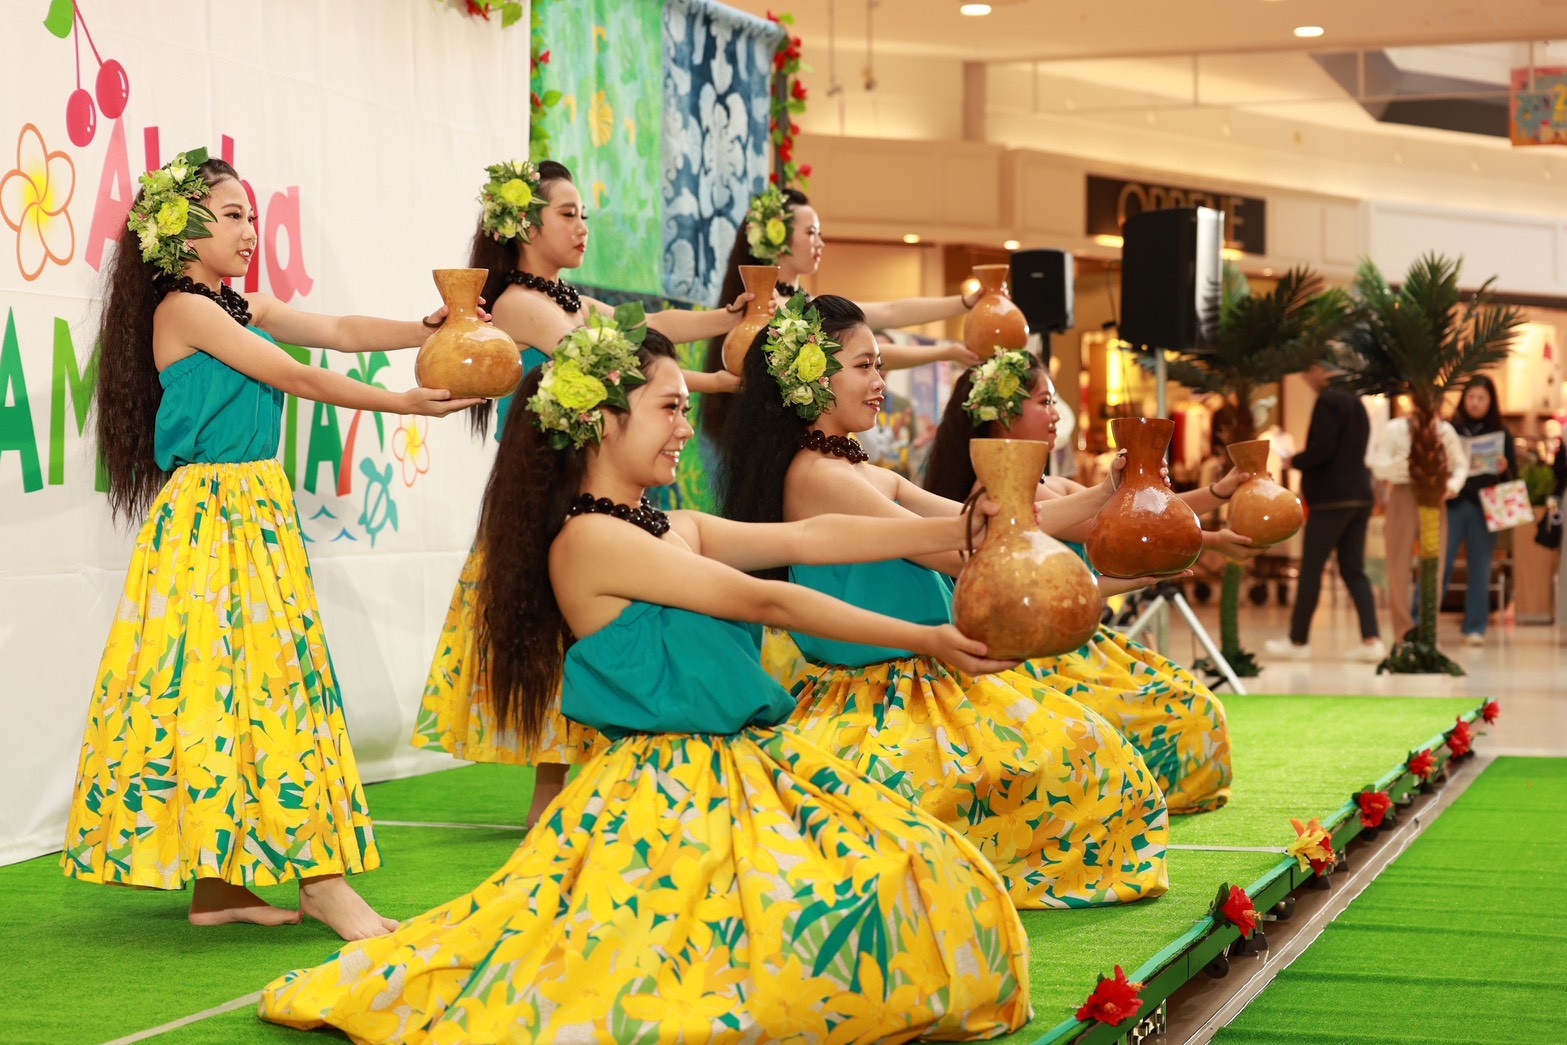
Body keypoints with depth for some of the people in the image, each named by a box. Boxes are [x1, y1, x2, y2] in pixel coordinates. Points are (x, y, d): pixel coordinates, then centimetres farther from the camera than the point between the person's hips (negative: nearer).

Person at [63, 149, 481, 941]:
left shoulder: (242, 310, 16)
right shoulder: (183, 308, -9)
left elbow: (340, 331, 11)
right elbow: (294, 378, -11)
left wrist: (433, 330, -3)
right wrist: (403, 403, -7)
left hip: (259, 512, 9)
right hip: (210, 513, -9)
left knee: (264, 676, 6)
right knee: (245, 677, -9)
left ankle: (218, 884, 9)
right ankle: (320, 878, -10)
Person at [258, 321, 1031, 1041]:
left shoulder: (677, 531, 14)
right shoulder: (590, 540, -12)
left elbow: (808, 538, 10)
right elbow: (764, 602, -13)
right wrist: (923, 640, -11)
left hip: (754, 769, 9)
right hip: (674, 792, -9)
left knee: (931, 885, -2)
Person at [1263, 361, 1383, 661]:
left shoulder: (1328, 401, -11)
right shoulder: (1355, 403, 17)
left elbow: (1322, 448, -20)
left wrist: (1294, 461, -3)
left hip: (1332, 498, -9)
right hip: (1360, 496, 9)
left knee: (1310, 569, -1)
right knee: (1353, 570, 7)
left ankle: (1298, 641, 4)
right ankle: (1371, 640, -3)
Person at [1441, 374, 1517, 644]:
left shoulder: (1501, 434, 8)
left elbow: (1514, 476, 7)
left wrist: (1504, 469, -13)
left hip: (1484, 508, 1)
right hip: (1451, 505, -1)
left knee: (1480, 569, 5)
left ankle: (1475, 628, 12)